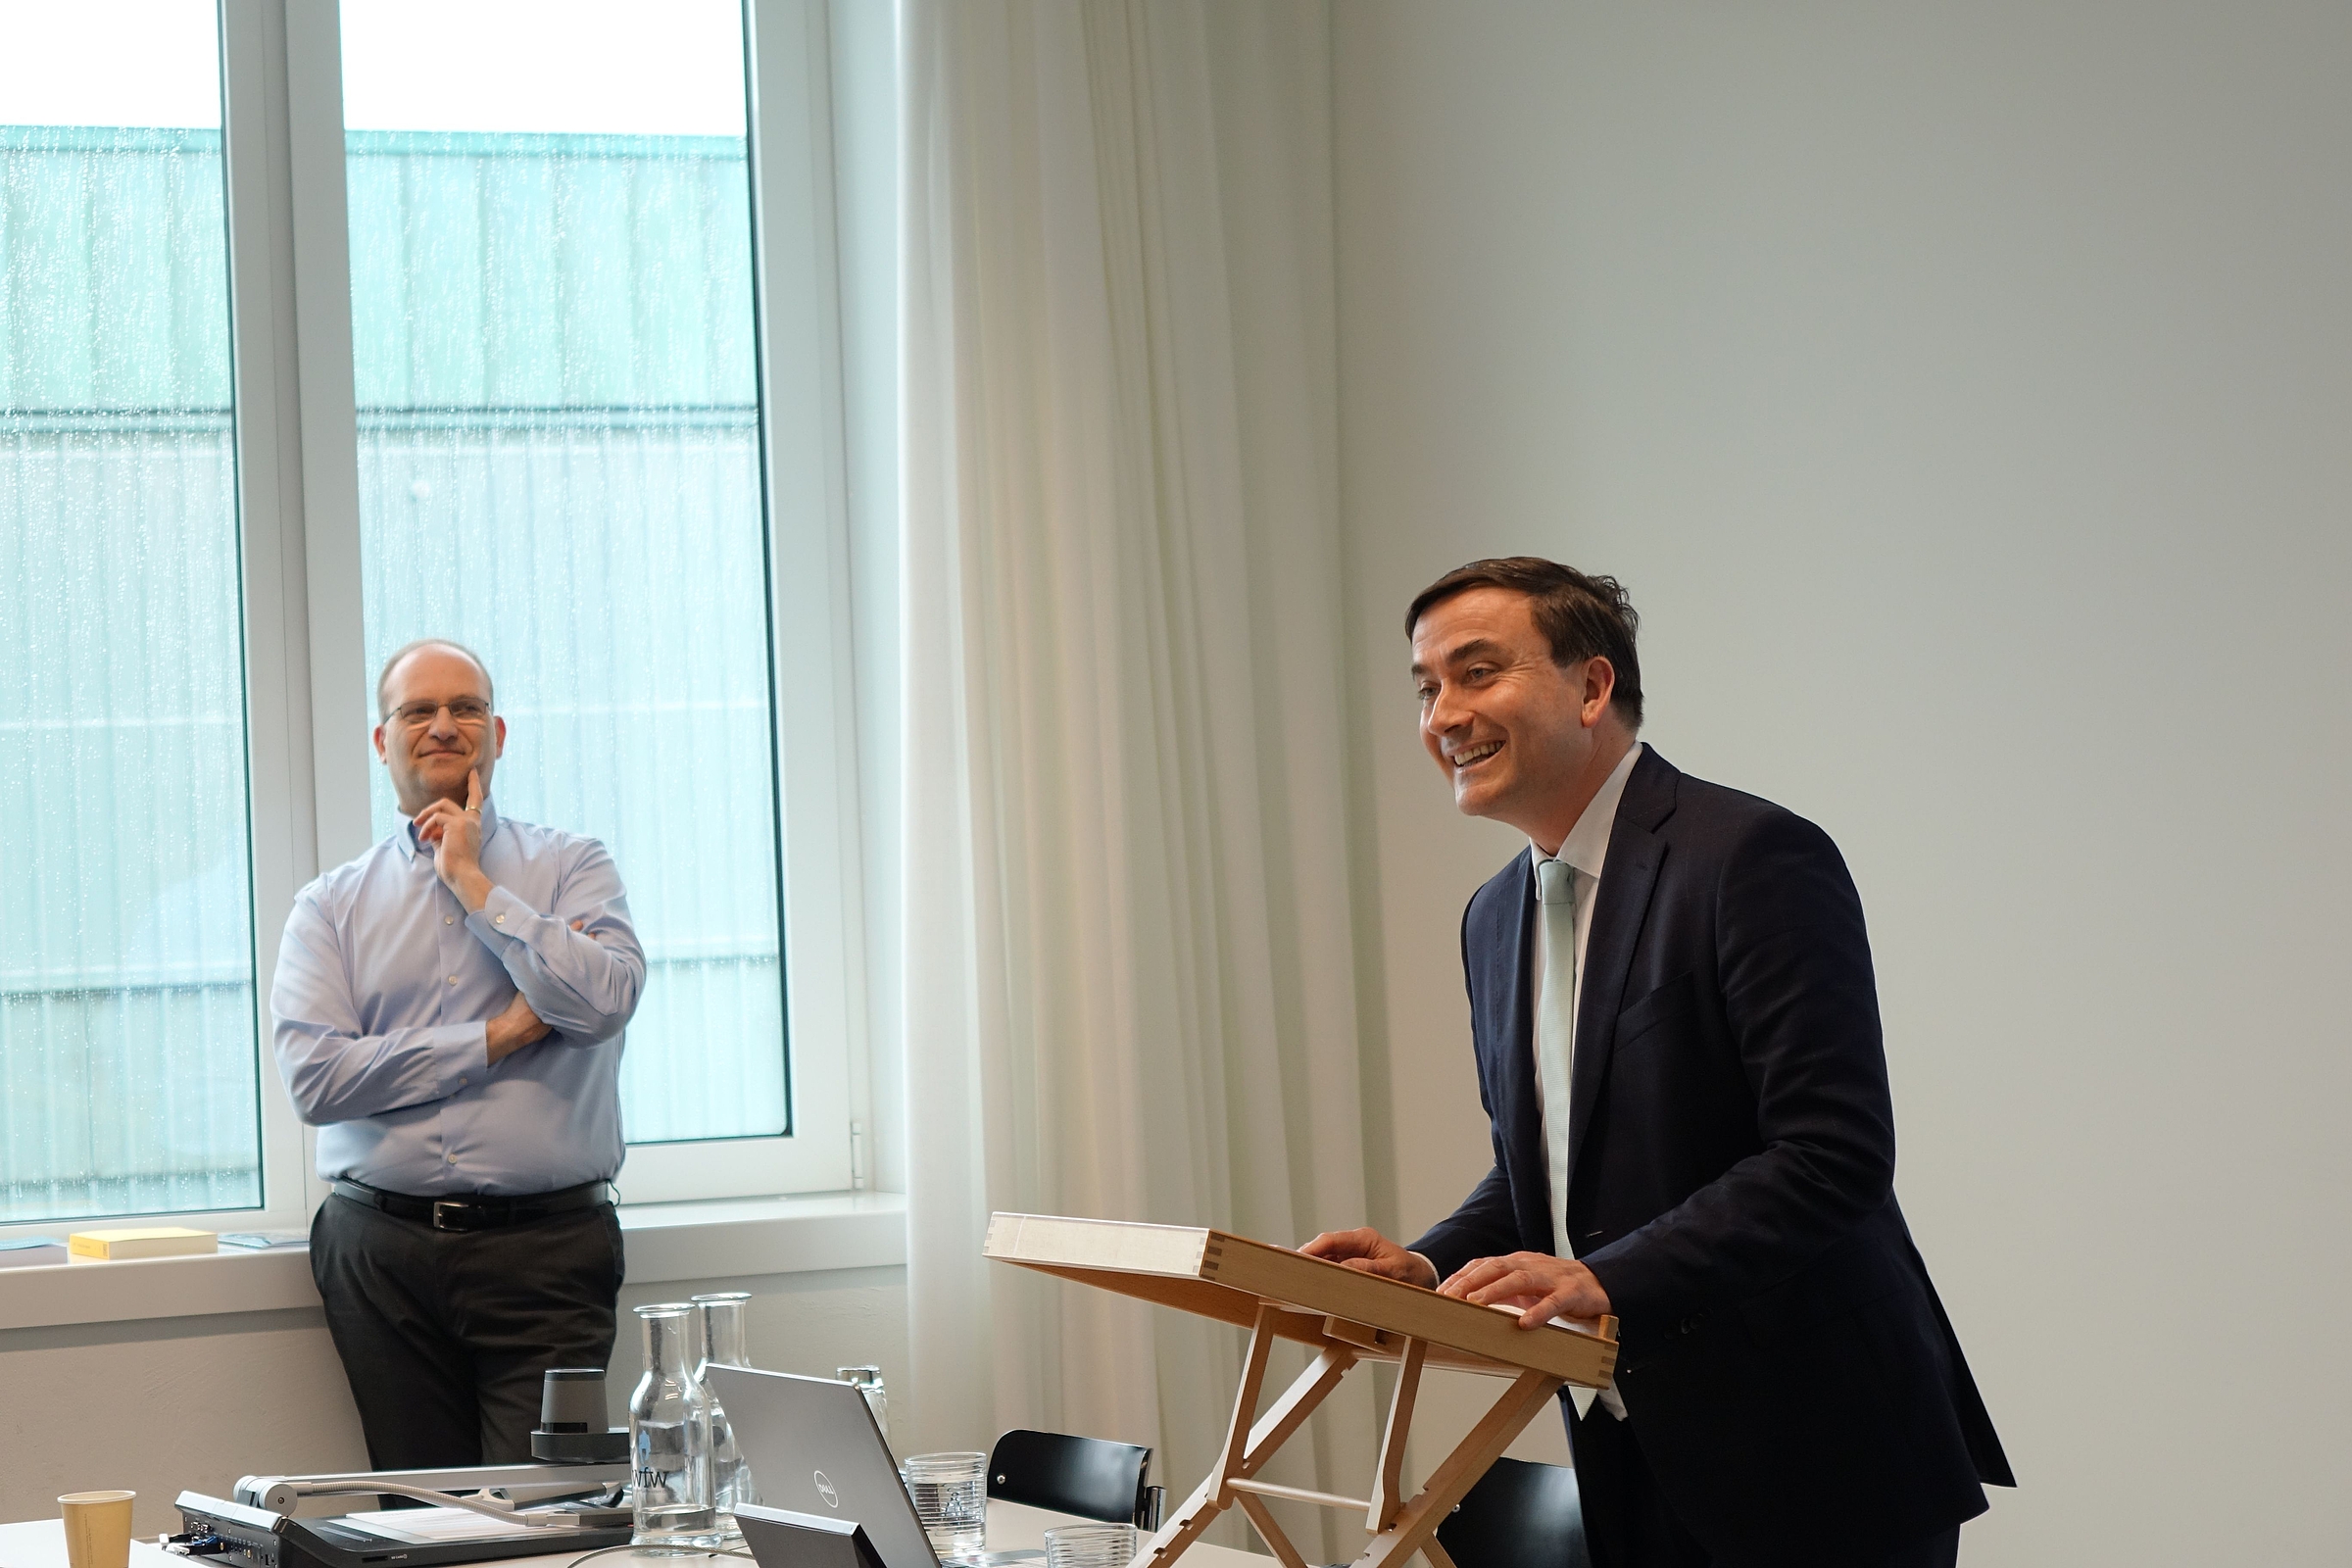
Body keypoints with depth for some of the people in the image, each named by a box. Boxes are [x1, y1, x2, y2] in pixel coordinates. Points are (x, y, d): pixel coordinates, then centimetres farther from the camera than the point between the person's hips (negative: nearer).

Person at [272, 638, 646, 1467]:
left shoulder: (571, 868, 9)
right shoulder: (331, 905, 10)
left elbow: (606, 999, -11)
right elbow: (314, 1077, -4)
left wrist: (475, 885, -5)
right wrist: (496, 1039, -7)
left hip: (543, 1249, -2)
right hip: (383, 1247, 2)